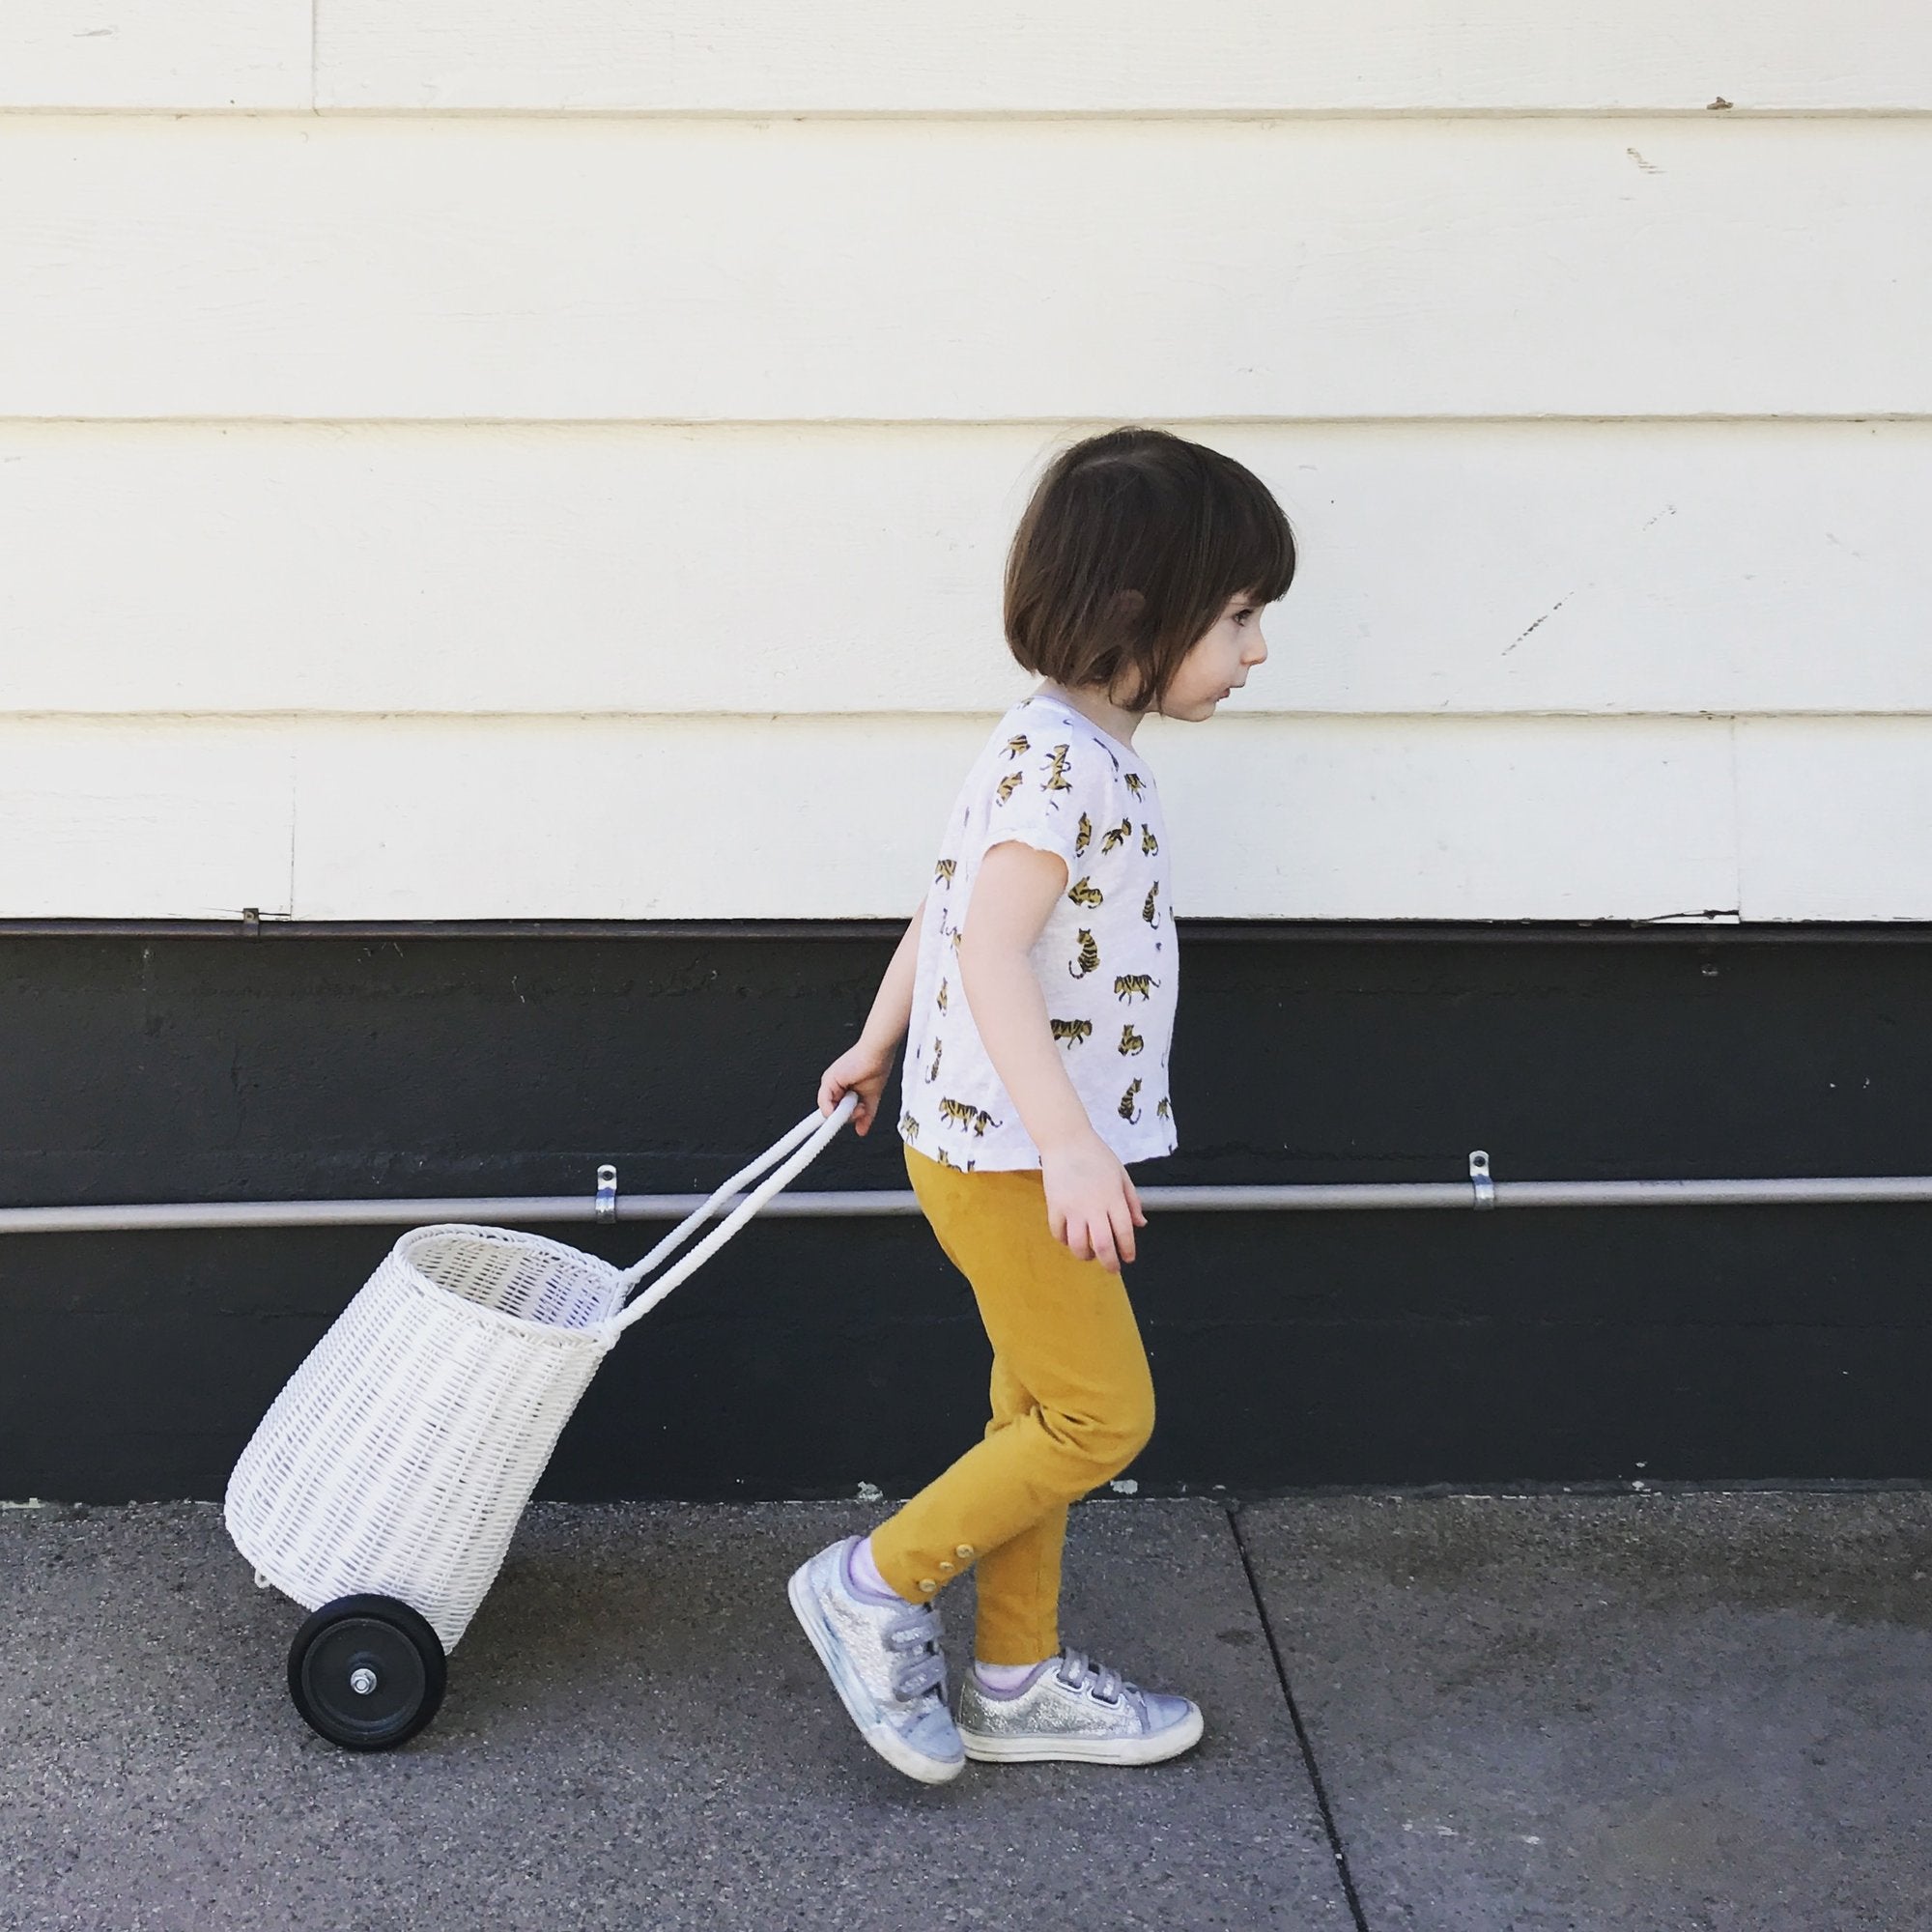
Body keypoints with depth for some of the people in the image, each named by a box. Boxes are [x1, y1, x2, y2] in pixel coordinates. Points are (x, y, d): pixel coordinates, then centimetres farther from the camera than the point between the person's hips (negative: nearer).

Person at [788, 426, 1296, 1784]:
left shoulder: (1073, 748, 10)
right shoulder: (1064, 759, -22)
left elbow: (946, 911, 19)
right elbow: (993, 952, -31)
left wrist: (880, 1045, 28)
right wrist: (1069, 1145, -36)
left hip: (1006, 1144, 10)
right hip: (1009, 1150, -10)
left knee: (1042, 1414, 16)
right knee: (1102, 1416, -2)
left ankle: (1019, 1681, 28)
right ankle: (879, 1584, 10)